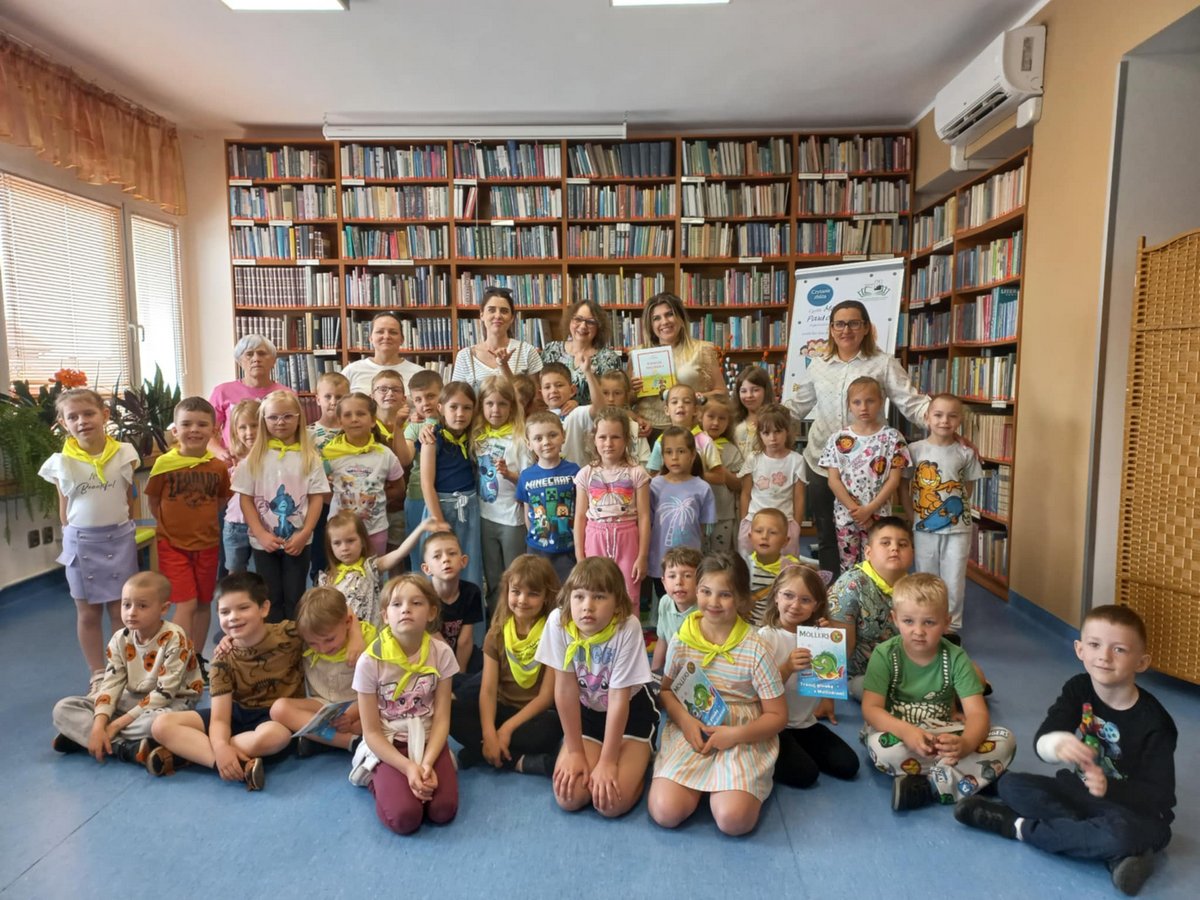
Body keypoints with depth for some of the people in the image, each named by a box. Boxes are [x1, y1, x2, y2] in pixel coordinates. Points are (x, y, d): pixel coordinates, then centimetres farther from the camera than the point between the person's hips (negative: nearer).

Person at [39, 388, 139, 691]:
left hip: (119, 539, 0)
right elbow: (64, 511, 3)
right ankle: (98, 676, 23)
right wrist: (77, 539, 2)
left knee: (122, 611, 7)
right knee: (88, 613, 10)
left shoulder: (124, 454, -5)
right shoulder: (61, 463, -5)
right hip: (82, 542, 0)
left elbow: (130, 500, 5)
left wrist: (120, 530, 6)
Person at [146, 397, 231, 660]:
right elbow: (153, 502, 1)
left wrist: (200, 517, 3)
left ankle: (197, 657, 30)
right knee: (186, 604, -8)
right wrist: (172, 524, 2)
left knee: (204, 603, 13)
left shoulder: (219, 466, -6)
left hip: (207, 543, 3)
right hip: (173, 544, -3)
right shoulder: (164, 463, -12)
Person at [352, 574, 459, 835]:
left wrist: (427, 763, -21)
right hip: (388, 746, -1)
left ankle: (423, 768, 9)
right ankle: (378, 780, 7)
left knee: (443, 810, -20)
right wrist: (408, 767, -20)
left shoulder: (441, 653, -9)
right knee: (404, 817, -23)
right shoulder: (370, 661, -15)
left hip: (427, 741, 2)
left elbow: (441, 719, -6)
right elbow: (371, 732, -9)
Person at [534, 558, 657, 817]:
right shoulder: (558, 621, -24)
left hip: (632, 711, -2)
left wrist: (607, 762, -19)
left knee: (612, 803, -18)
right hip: (585, 712, 3)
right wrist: (575, 752, -11)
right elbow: (565, 689, -15)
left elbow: (619, 700, -23)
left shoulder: (627, 627, -30)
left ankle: (637, 760, 13)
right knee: (569, 797, -14)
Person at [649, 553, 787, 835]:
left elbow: (777, 716, -5)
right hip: (690, 729, 2)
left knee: (733, 819, -26)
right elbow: (666, 690, 10)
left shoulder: (756, 650, -11)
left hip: (742, 737, -2)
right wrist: (684, 720, -11)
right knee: (665, 811, -20)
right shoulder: (682, 640, -3)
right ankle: (702, 784, 11)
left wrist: (735, 735, -19)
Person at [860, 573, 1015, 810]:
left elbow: (977, 713, -20)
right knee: (882, 747, -37)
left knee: (1005, 740, -20)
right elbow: (871, 708, -22)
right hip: (897, 731, -2)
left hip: (941, 737, 3)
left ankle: (928, 787, -28)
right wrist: (906, 731, -43)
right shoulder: (885, 654, -15)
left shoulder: (956, 658, -11)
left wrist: (966, 743, -44)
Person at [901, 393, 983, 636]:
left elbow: (968, 488, 7)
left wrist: (956, 510, 0)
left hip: (957, 528, 0)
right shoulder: (915, 449, -5)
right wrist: (913, 518, -3)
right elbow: (904, 487, 0)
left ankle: (951, 627, 21)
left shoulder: (965, 453, -3)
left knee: (954, 580, 6)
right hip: (924, 528, 0)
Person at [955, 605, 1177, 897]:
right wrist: (1058, 744, -48)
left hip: (1133, 808, -5)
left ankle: (1019, 827, -18)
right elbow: (1041, 740, -23)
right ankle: (1118, 853, -23)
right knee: (1011, 785, -15)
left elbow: (1161, 795, -20)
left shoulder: (1154, 722, -20)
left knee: (1123, 833, -39)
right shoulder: (1078, 689, -10)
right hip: (1081, 792, 5)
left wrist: (1110, 788, -39)